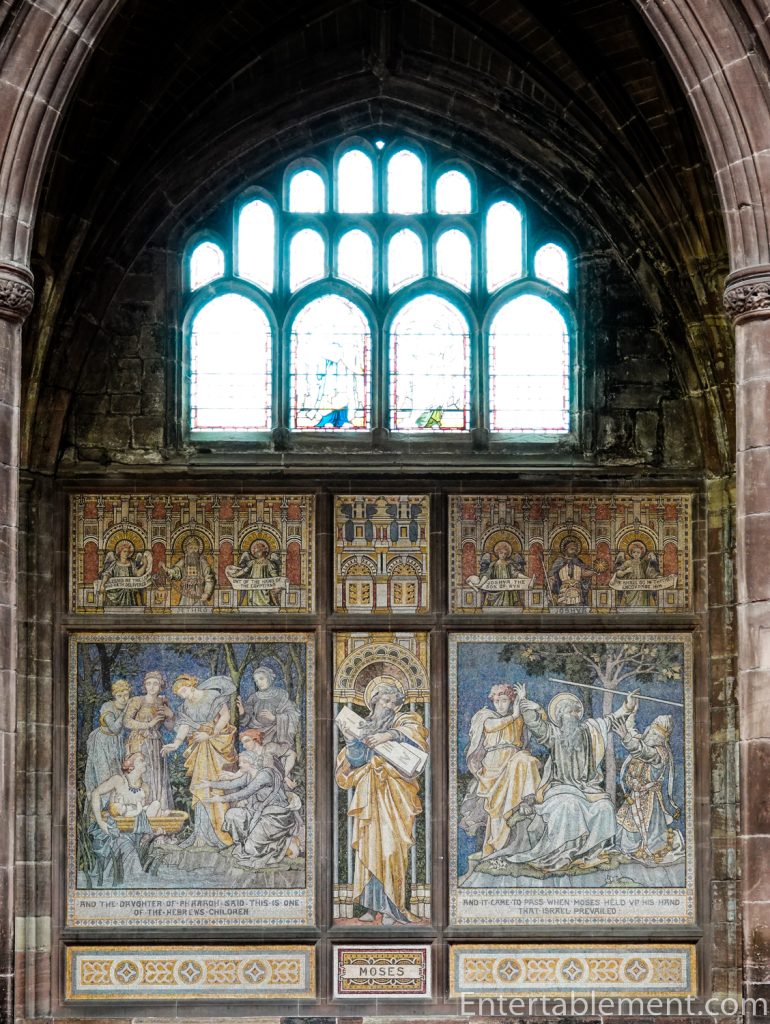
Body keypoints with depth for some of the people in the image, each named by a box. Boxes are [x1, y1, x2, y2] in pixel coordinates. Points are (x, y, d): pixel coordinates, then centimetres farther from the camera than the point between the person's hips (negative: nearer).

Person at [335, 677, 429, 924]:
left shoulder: (404, 721, 10)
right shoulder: (364, 727, 20)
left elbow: (413, 732, -13)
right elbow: (355, 760, 13)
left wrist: (390, 735, -29)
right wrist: (352, 743, -6)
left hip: (394, 794, -3)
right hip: (368, 795, 3)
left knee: (390, 846, -11)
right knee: (368, 846, -2)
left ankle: (391, 908, -12)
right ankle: (371, 905, 0)